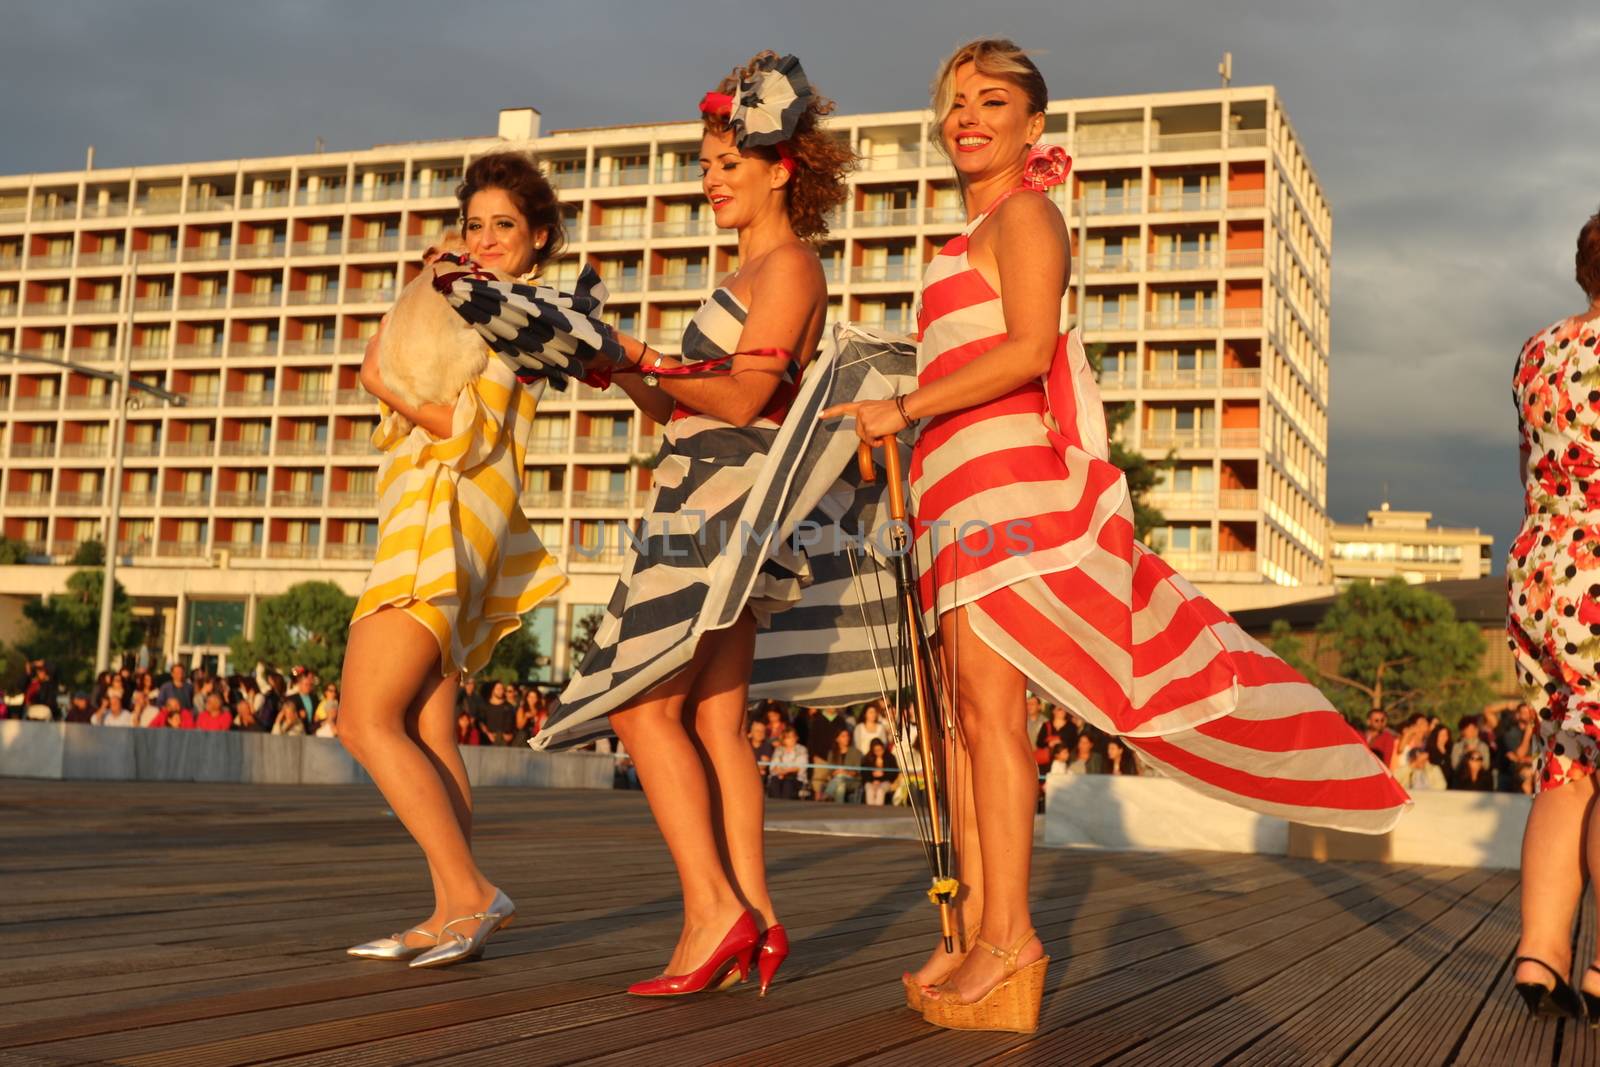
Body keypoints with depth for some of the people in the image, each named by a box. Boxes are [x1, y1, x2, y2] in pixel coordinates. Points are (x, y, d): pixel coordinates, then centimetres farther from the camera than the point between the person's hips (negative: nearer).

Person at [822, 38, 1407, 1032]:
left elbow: (1029, 350, -14)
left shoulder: (1023, 213, -1)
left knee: (990, 701, -15)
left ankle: (1010, 942, -16)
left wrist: (901, 409, -12)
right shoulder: (981, 232, 26)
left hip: (1007, 475, -10)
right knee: (966, 709, 5)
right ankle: (977, 923, 7)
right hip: (967, 486, 10)